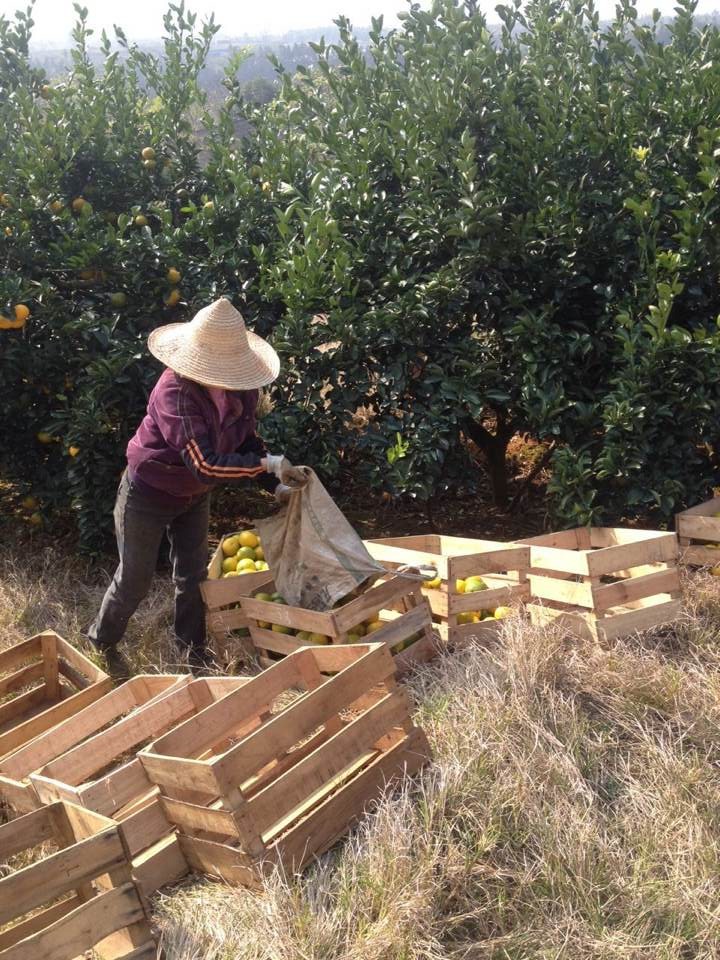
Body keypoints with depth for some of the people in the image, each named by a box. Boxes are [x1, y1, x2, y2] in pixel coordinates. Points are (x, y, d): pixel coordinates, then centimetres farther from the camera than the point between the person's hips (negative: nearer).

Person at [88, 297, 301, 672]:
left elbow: (246, 443, 1)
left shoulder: (241, 388, -16)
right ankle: (100, 644, 35)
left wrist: (276, 486, -11)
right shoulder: (176, 392, -37)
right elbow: (206, 466, -41)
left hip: (194, 496, 6)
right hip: (149, 495, -6)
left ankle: (194, 655, 34)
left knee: (193, 575, 16)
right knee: (135, 580, 9)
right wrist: (269, 464, -38)